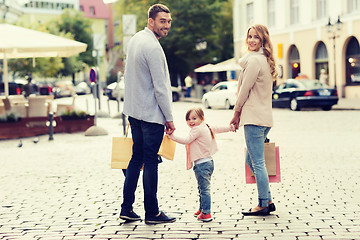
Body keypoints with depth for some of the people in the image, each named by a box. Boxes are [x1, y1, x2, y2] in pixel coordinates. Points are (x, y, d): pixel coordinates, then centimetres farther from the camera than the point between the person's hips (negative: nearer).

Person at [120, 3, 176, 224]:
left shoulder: (135, 39, 10)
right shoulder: (153, 47, -19)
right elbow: (160, 87, -18)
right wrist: (169, 118, -11)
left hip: (134, 110, 9)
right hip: (152, 113, -9)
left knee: (137, 157, 14)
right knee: (151, 162, -1)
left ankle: (127, 208, 17)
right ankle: (152, 213, 7)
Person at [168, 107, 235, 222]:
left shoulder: (197, 129, -15)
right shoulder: (206, 127, 13)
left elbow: (186, 141, -20)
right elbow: (217, 129, 26)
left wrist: (173, 136, -19)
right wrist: (229, 128, 40)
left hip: (201, 164, -10)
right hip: (208, 162, 10)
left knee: (204, 189, -9)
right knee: (202, 188, 20)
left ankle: (206, 213, -9)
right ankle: (202, 209, 31)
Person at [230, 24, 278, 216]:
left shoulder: (254, 60, -13)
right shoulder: (265, 60, 17)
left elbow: (245, 90, -11)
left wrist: (236, 112, 2)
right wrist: (240, 113, 17)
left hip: (253, 117, -10)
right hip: (265, 116, 10)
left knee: (258, 163, -5)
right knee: (251, 161, 16)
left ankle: (264, 205, 0)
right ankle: (267, 200, 18)